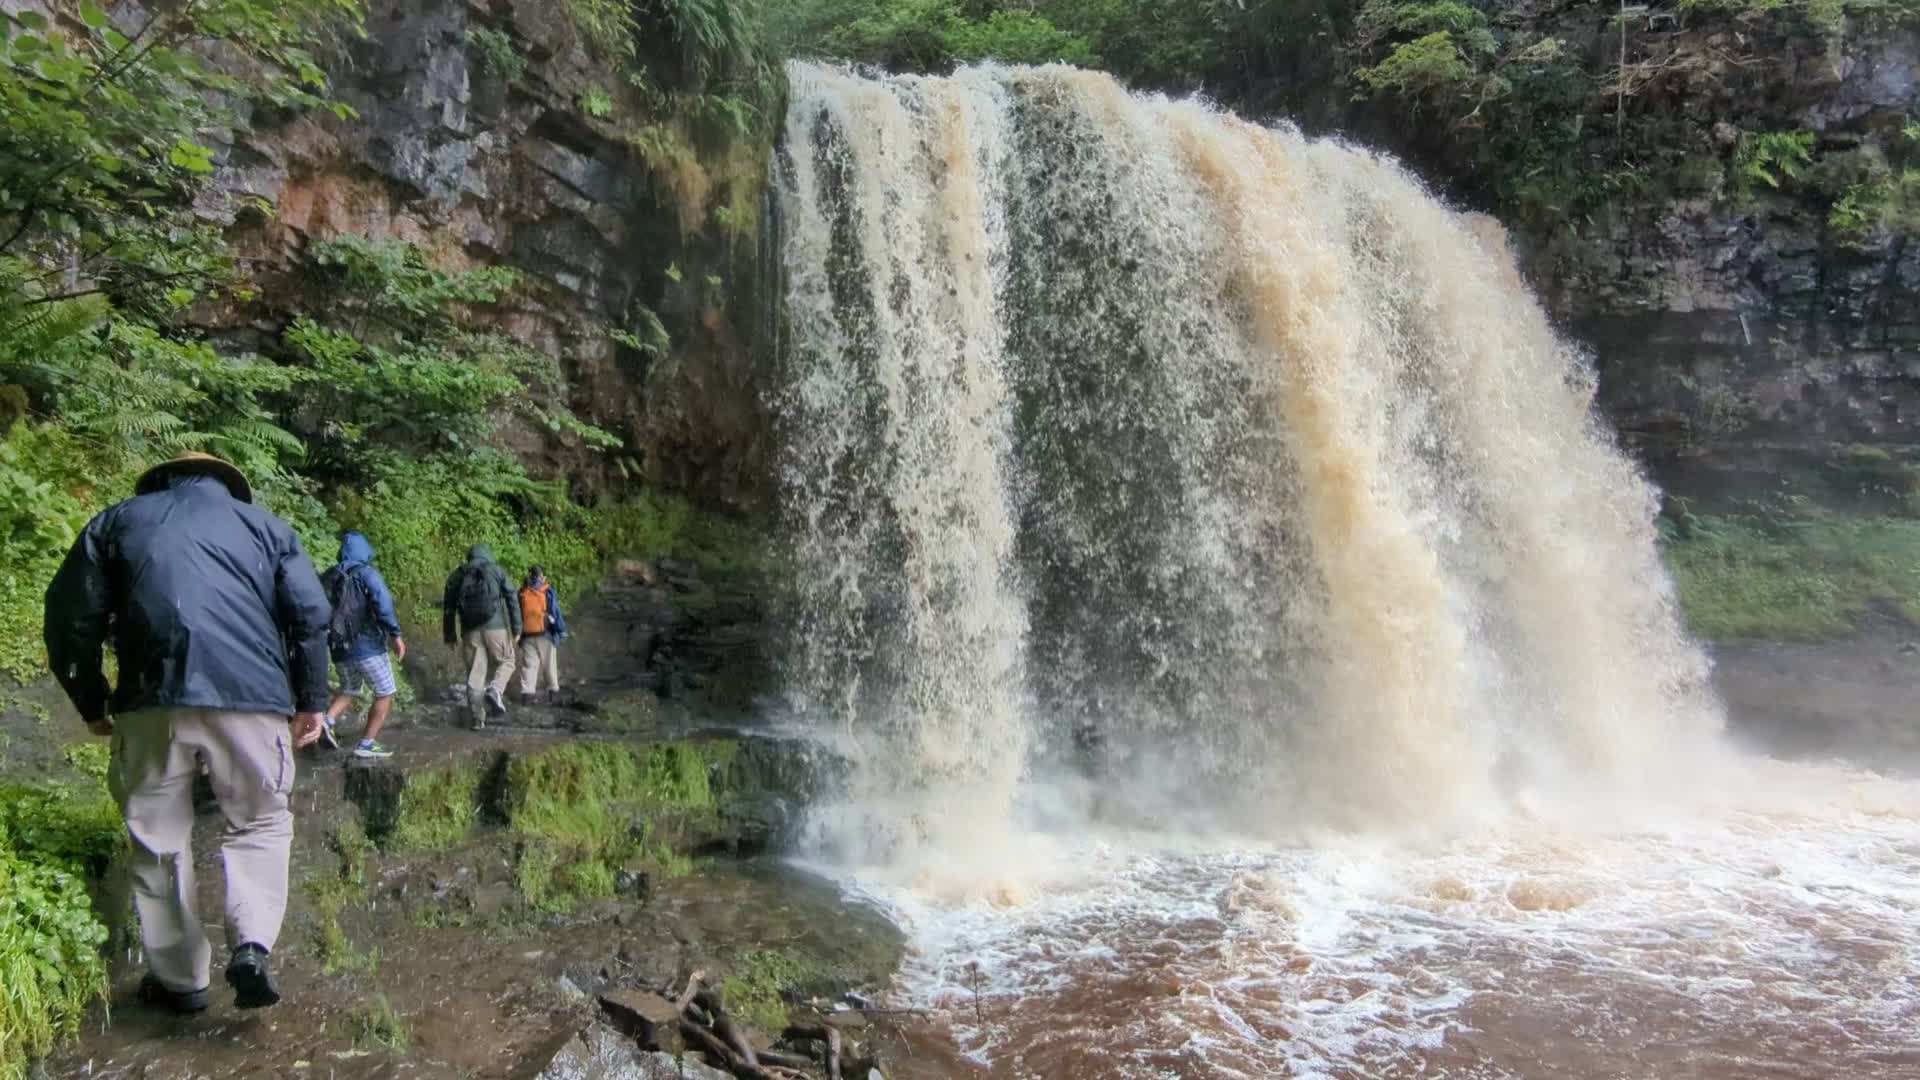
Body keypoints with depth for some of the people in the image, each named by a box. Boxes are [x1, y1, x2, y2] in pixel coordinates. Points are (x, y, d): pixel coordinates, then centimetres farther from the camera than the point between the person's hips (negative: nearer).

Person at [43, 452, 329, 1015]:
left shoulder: (117, 521, 21)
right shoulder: (265, 525, 18)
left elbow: (70, 617, 13)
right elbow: (311, 616, 7)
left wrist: (93, 706, 22)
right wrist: (310, 703, 12)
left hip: (152, 701, 1)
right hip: (253, 697, 0)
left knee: (160, 840, 14)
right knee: (261, 824, 15)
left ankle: (180, 978, 20)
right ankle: (251, 947, -4)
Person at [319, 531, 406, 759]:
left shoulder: (328, 577, 10)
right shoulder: (367, 574, -7)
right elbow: (383, 605, -20)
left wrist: (327, 639, 19)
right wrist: (395, 634, -16)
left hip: (341, 649, 6)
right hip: (368, 646, -6)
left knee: (349, 690, 26)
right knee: (385, 694, 6)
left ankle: (328, 721, 0)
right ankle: (367, 744, 2)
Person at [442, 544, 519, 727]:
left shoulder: (457, 576, 11)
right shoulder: (497, 572, 5)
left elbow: (448, 608, 12)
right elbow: (512, 600, 0)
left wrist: (450, 636, 17)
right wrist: (516, 628, 3)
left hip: (470, 631, 2)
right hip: (495, 627, -2)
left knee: (475, 673, 6)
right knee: (506, 662, 15)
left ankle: (478, 717, 4)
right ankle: (495, 691, -13)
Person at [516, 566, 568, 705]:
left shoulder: (522, 594, 7)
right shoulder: (548, 592, -4)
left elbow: (518, 615, 12)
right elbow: (556, 613, -6)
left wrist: (518, 633, 20)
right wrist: (561, 630, 0)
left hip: (527, 636, 2)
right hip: (545, 635, -2)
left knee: (528, 664, 2)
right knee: (549, 665, 8)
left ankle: (527, 691, -10)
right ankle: (553, 690, 15)